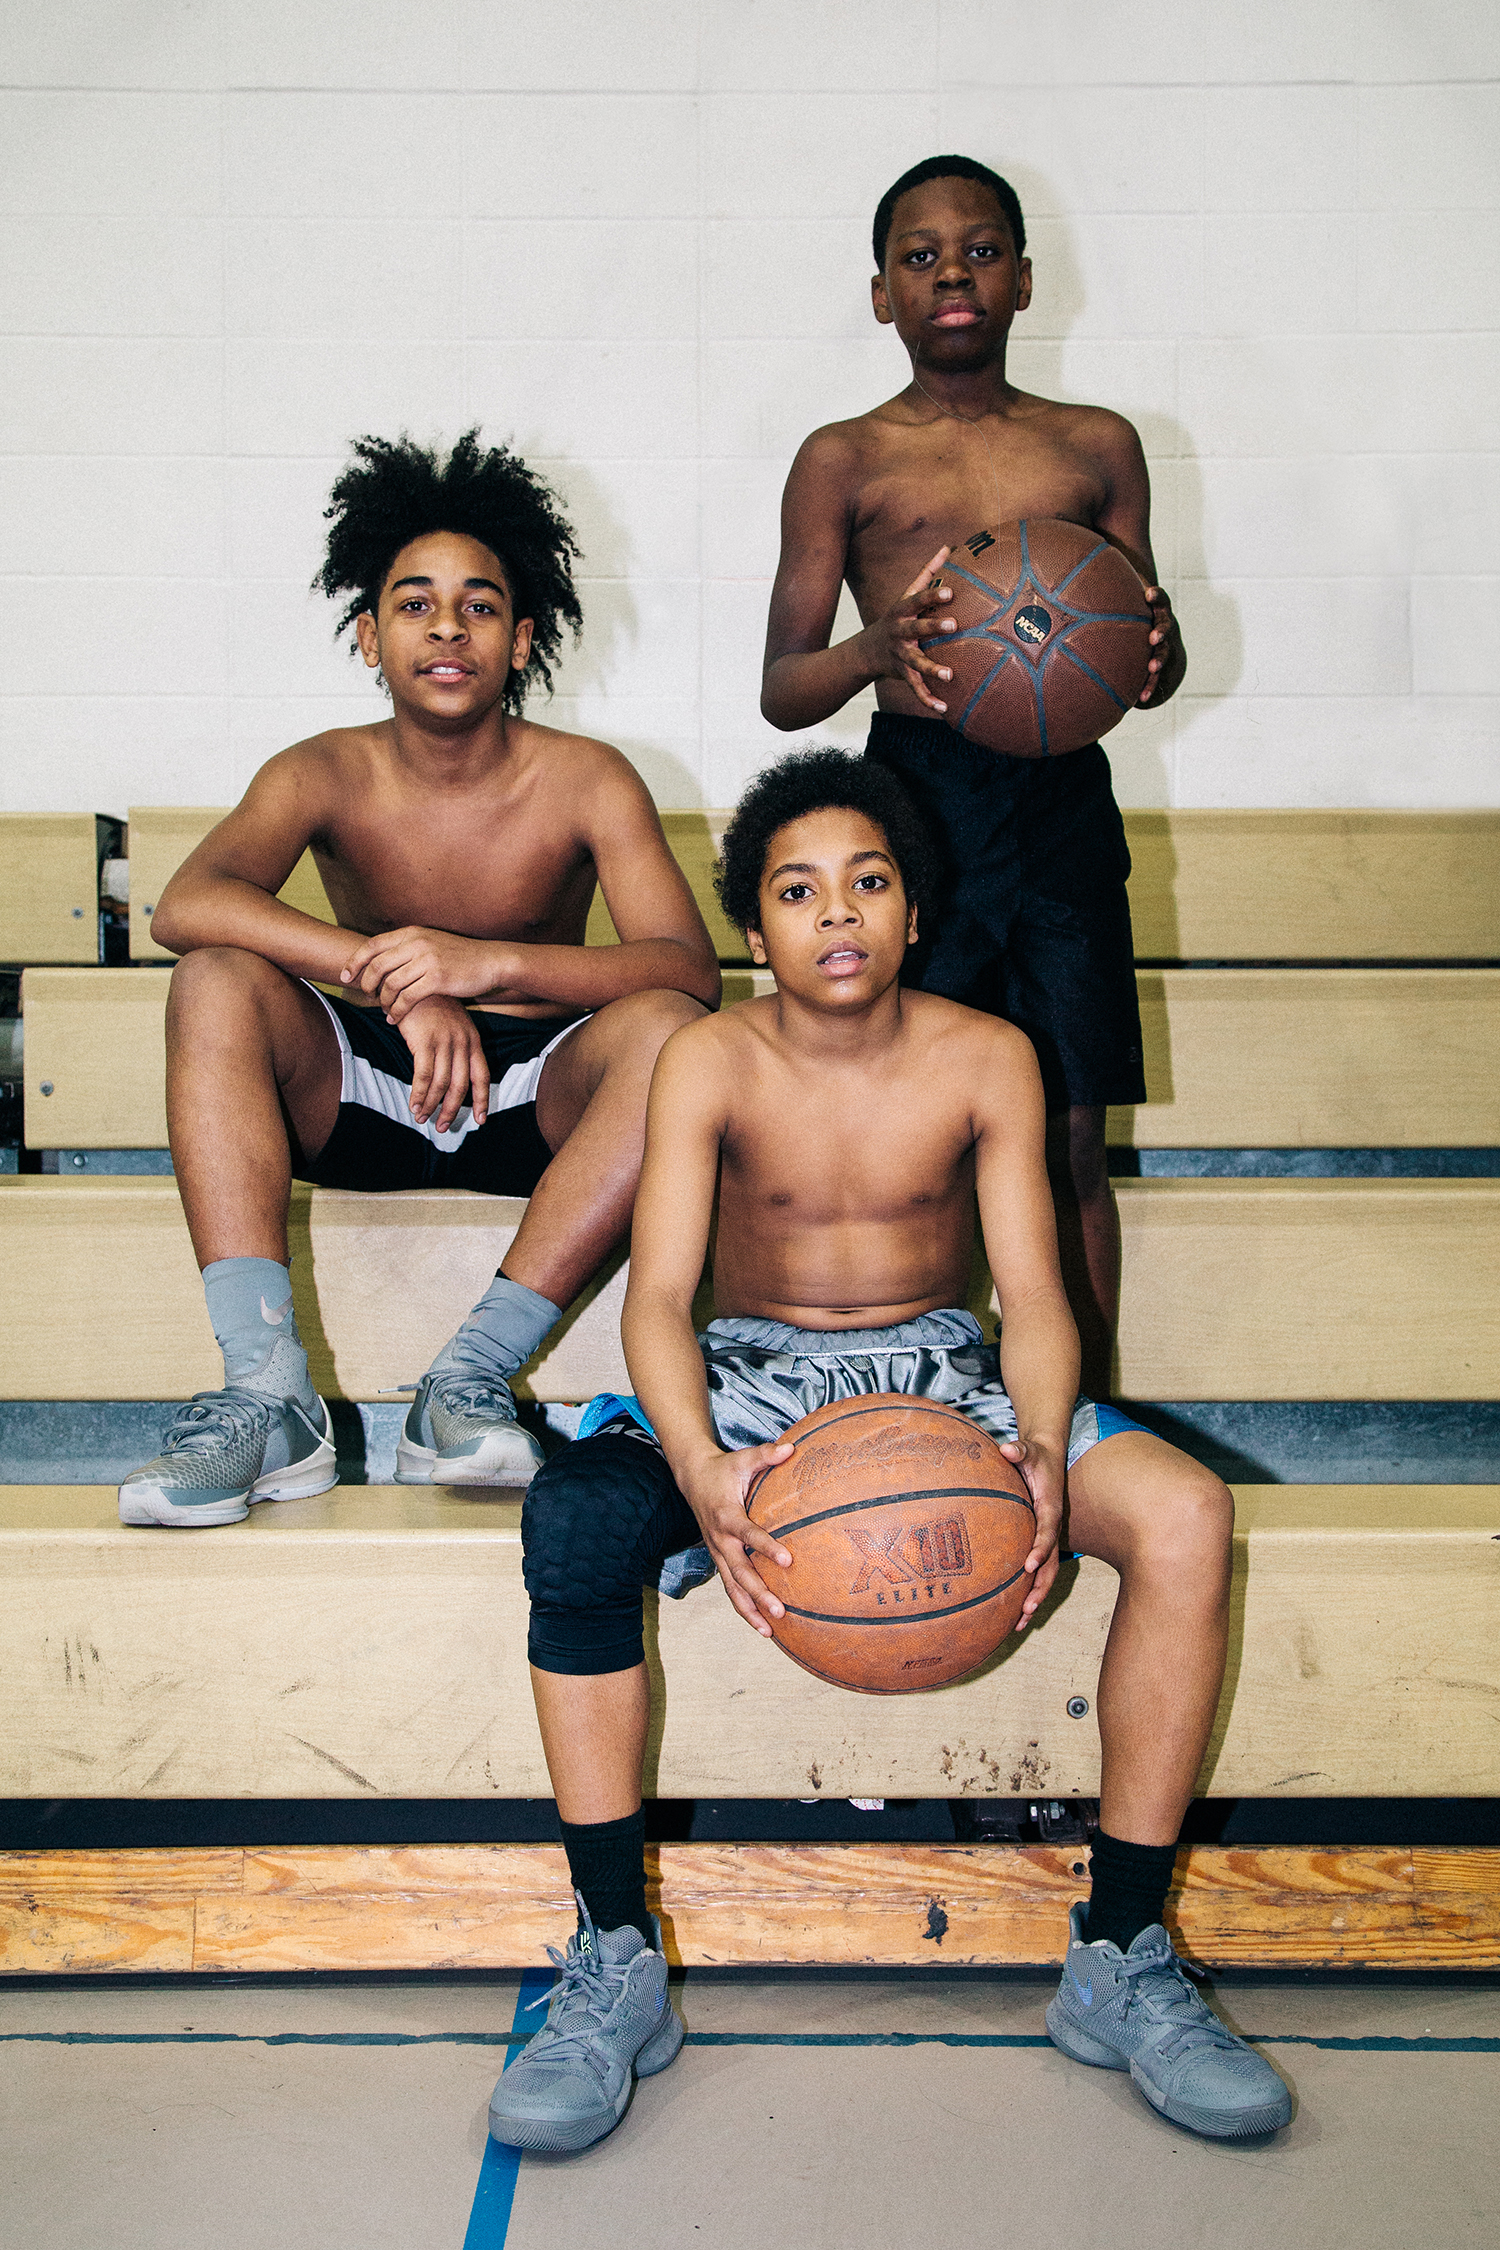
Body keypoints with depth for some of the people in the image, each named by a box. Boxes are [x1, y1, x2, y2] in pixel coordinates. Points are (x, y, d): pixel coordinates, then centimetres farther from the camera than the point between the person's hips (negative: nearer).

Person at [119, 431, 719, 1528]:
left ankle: (472, 1378, -32)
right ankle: (270, 1399, -34)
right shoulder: (324, 775, -5)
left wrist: (487, 964, -35)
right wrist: (394, 979, -36)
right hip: (357, 1092, 1)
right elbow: (186, 904, -24)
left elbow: (691, 969, -20)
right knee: (218, 984, -25)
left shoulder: (587, 780, -7)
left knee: (663, 1027, -30)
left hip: (536, 1104, -1)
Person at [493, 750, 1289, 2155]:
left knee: (1185, 1516, -27)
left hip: (943, 1368, 1)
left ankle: (1121, 1962, -14)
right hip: (751, 1372, -1)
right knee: (571, 1515, -34)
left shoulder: (986, 1059, -3)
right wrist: (700, 1467, -37)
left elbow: (1032, 1292, -7)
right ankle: (616, 1964, -20)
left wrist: (1044, 1450, -30)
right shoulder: (710, 1063, -7)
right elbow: (658, 1295, -15)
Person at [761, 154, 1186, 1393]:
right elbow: (780, 688, 3)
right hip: (914, 793, -2)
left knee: (1072, 1141, 3)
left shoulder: (1098, 444, 14)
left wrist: (1157, 647, -8)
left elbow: (1152, 674, 17)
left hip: (1066, 799, 2)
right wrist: (872, 651, -19)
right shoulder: (843, 461, 7)